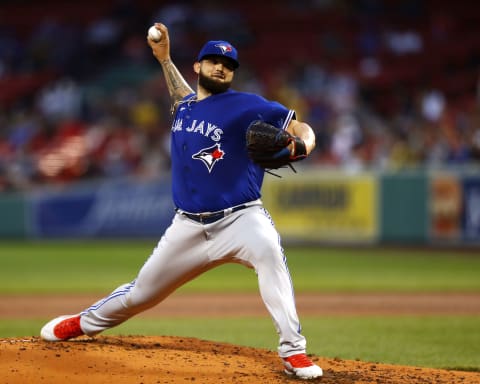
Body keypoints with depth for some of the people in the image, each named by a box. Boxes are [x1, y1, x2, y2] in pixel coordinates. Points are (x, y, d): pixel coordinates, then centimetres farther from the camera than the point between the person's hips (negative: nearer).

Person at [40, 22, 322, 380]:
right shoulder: (184, 108, 12)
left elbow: (301, 128, -14)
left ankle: (293, 352, -38)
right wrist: (164, 58, 32)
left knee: (269, 251, -38)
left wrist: (300, 145, -36)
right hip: (189, 225, 5)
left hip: (239, 217, -5)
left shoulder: (245, 106, -8)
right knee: (142, 292, 13)